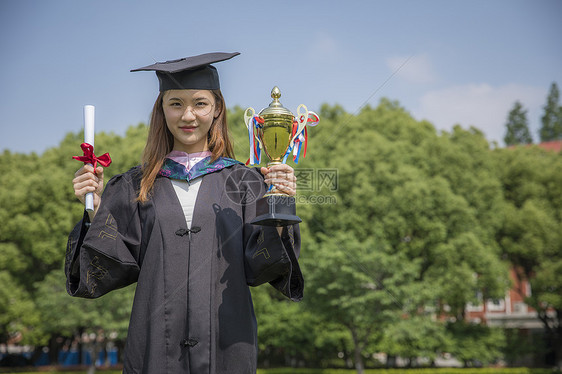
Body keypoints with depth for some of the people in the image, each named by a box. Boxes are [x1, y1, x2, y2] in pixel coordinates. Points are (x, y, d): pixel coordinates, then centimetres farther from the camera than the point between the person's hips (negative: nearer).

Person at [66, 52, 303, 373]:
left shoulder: (244, 182, 3)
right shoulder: (135, 187, 5)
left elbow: (258, 268, -4)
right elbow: (112, 270, 1)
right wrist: (95, 207, -9)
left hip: (226, 346, 0)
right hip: (156, 345, 1)